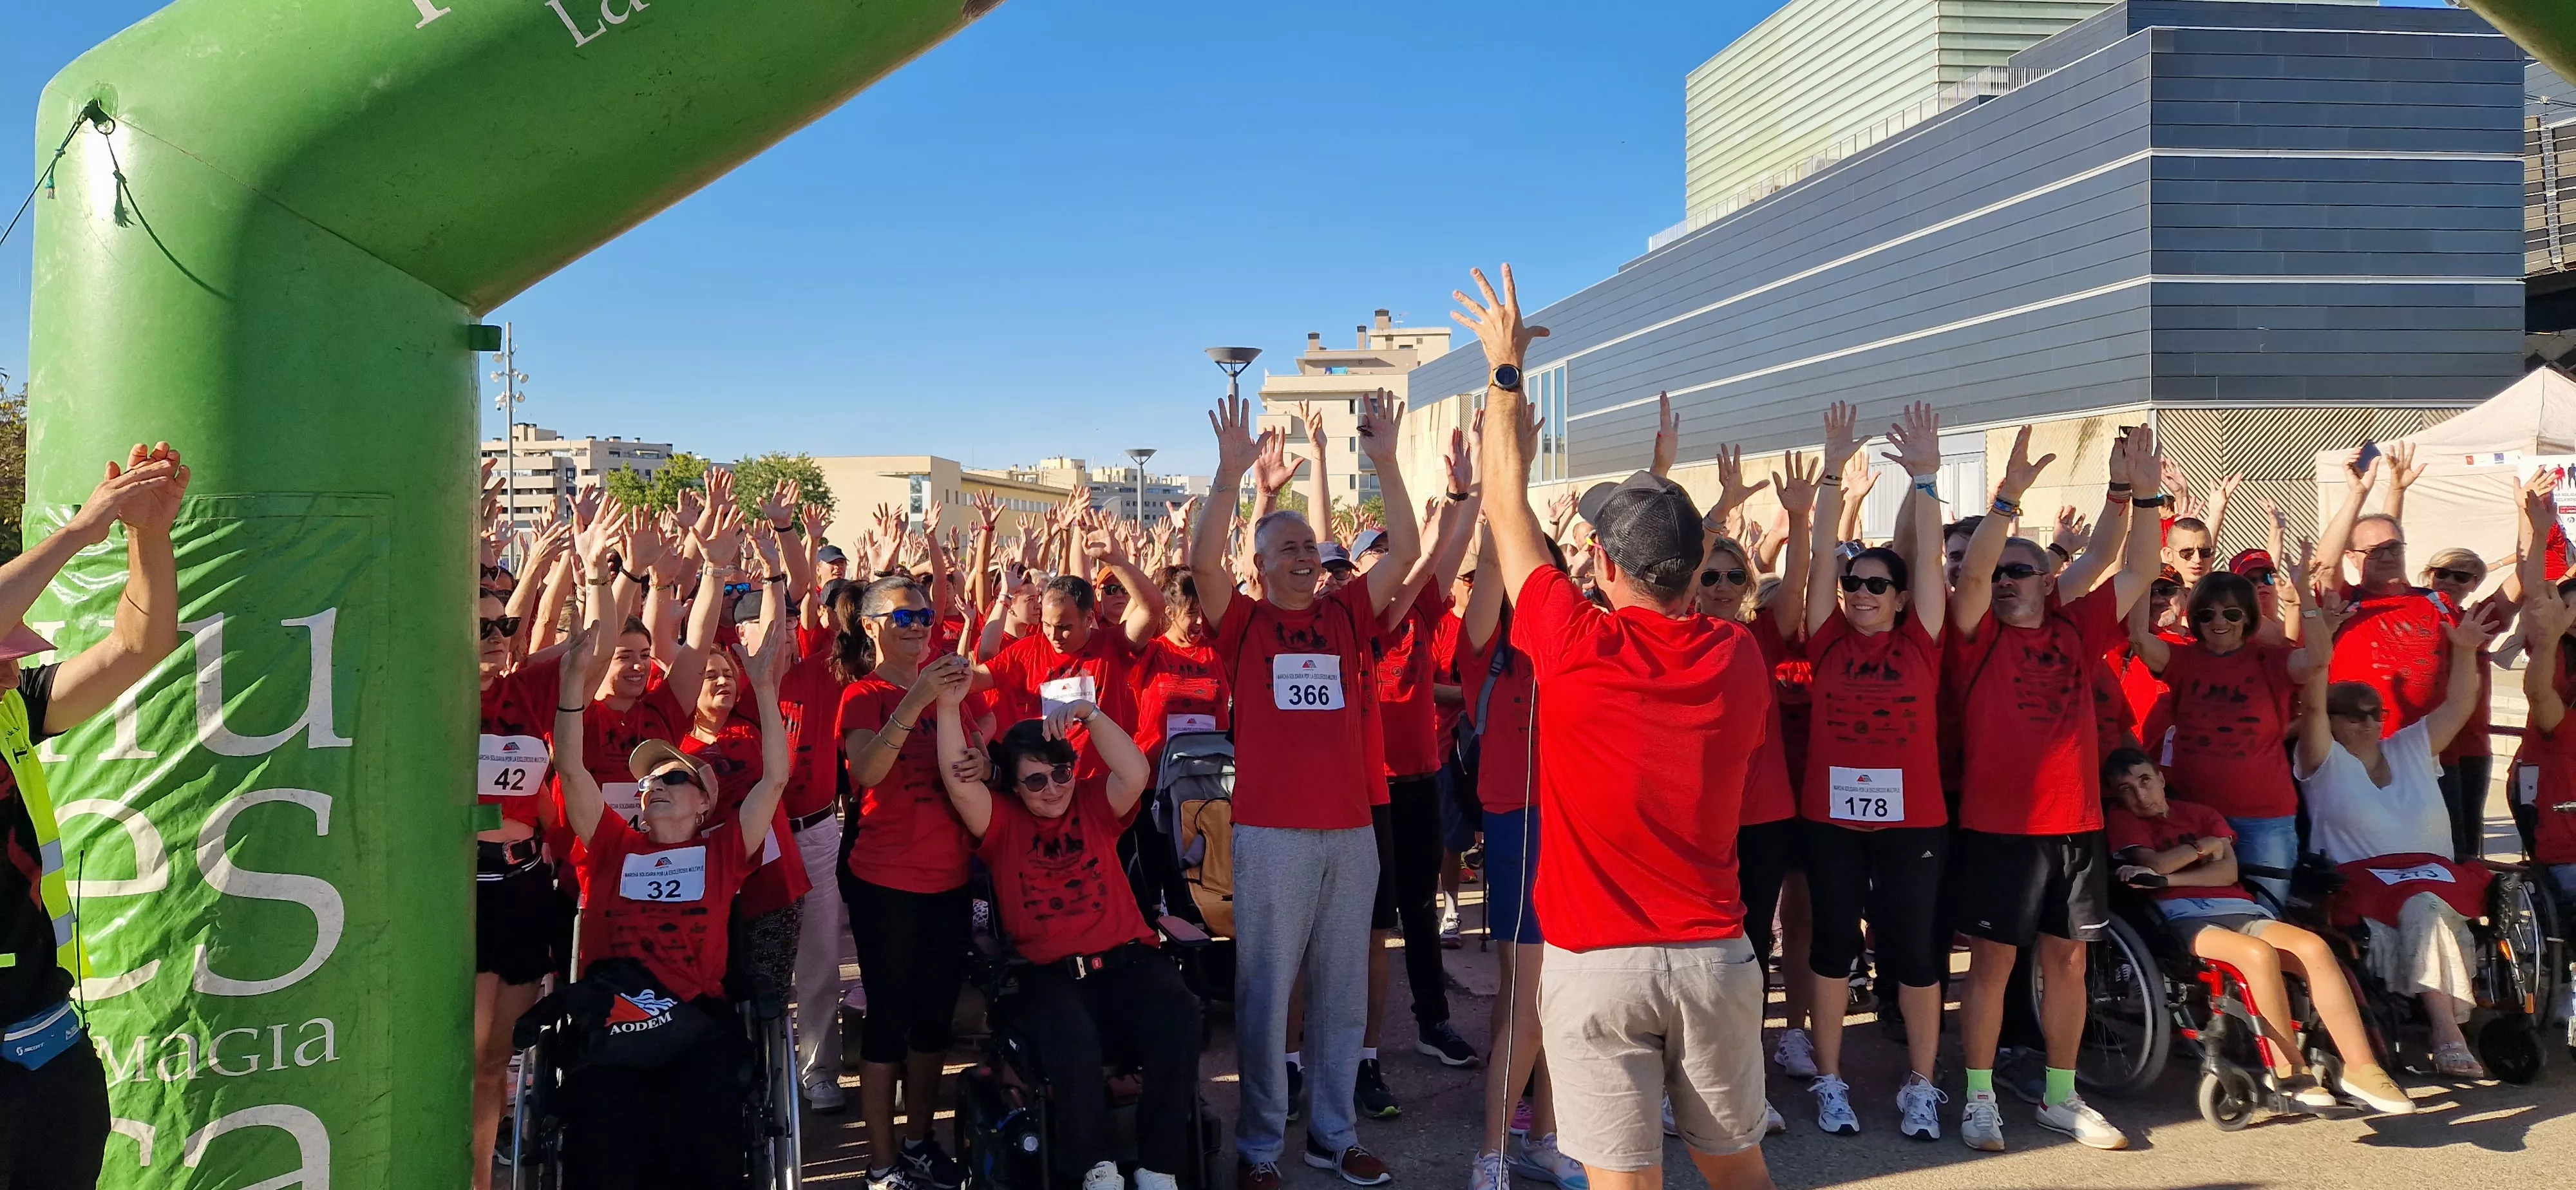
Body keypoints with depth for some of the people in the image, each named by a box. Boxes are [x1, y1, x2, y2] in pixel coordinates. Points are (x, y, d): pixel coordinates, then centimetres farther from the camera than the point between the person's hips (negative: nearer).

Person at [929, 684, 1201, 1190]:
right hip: (1049, 975, -1)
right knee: (1069, 1036, -36)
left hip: (1126, 961, 1)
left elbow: (1136, 773, -8)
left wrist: (1089, 713, -19)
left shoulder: (1095, 805, 12)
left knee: (1179, 1015, -30)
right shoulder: (1002, 822, 10)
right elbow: (958, 783, -7)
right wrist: (949, 707, -17)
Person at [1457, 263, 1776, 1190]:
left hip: (1596, 965, -4)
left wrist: (1506, 369, 9)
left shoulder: (1573, 647, -14)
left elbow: (1506, 510, -2)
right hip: (1717, 957, 4)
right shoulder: (1739, 659, -4)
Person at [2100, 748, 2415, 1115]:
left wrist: (2168, 878, -6)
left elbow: (2228, 872, 6)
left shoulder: (2200, 814, 24)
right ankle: (2290, 1071, -20)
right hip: (2183, 919, -5)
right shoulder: (2121, 819, 13)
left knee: (2314, 947, -24)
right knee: (2259, 954, -34)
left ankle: (2360, 1067, -21)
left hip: (2238, 910, 5)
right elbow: (2157, 863, -5)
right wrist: (2205, 846, 8)